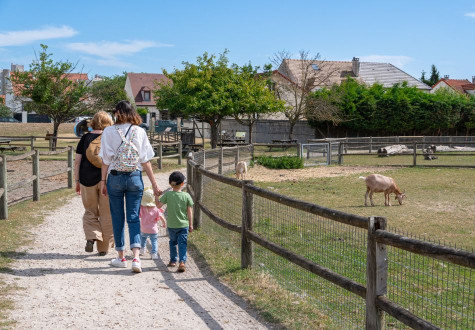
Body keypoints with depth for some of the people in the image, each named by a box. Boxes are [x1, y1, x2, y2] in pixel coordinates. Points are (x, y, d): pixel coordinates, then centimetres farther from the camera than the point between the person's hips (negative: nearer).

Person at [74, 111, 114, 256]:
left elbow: (77, 161, 3)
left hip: (87, 180, 2)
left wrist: (77, 181, 10)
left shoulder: (85, 138, 4)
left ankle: (91, 237, -7)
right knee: (106, 215, 8)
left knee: (90, 212, 16)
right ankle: (103, 247, 12)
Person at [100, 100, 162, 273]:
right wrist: (154, 183, 4)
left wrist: (103, 181, 6)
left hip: (115, 177, -1)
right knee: (133, 218, 4)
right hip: (135, 177, 1)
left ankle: (121, 257, 18)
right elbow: (145, 161, -1)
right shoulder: (140, 132, 0)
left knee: (117, 218, 11)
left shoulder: (109, 131, -3)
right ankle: (136, 257, -12)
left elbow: (106, 160, -3)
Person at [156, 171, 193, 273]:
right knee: (182, 244, 0)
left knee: (173, 242, 20)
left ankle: (173, 261, 28)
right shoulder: (186, 196, -4)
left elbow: (158, 205, -5)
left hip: (171, 225, 1)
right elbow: (189, 212, -1)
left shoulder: (167, 194, -7)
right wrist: (191, 225, 6)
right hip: (184, 225, -1)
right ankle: (182, 261, -15)